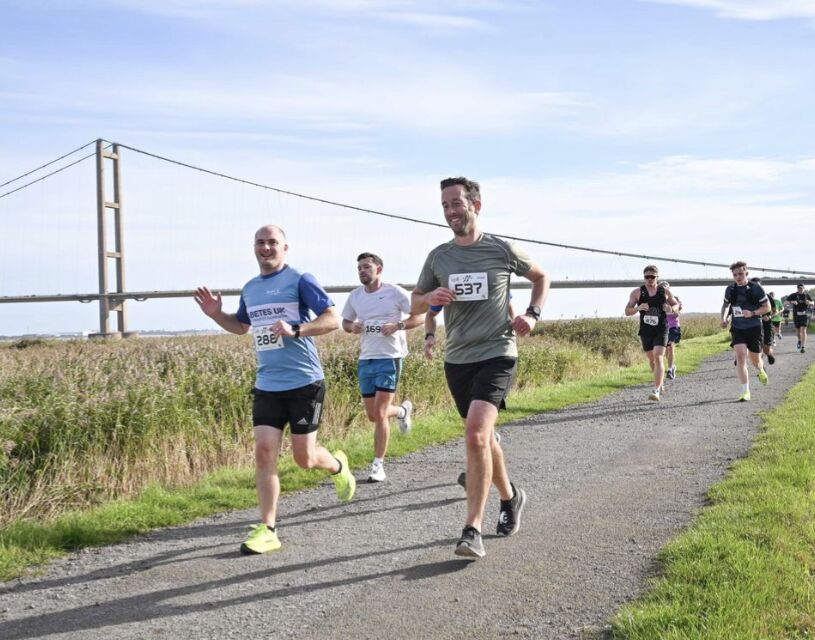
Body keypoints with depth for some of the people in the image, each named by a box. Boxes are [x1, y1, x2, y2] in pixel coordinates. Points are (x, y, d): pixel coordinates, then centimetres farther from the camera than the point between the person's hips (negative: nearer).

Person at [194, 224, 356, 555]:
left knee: (304, 457, 2)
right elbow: (241, 326, 30)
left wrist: (295, 330, -25)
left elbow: (332, 319, -12)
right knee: (264, 452, -5)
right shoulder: (250, 289, 12)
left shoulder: (300, 280, -6)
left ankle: (338, 466, 37)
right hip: (267, 386, 5)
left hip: (304, 382, -5)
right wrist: (216, 314, 11)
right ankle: (267, 529, 0)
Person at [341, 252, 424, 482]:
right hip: (365, 360, 6)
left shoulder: (394, 292, -6)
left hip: (389, 359, -6)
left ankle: (378, 465, 0)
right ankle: (403, 410, 43)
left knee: (379, 414, -10)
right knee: (373, 415, 11)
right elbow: (346, 321, 22)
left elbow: (420, 316, -3)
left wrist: (398, 326, -19)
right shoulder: (355, 296, 8)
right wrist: (352, 327, -2)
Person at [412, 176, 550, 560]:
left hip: (496, 354, -5)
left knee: (476, 433, -22)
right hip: (457, 359, 5)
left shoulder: (502, 250, -2)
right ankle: (510, 497, 41)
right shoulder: (438, 257, 6)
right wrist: (430, 298, -8)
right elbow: (414, 303, 15)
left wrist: (533, 313, -1)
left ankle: (472, 530, -18)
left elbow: (541, 277, 16)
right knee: (483, 437, 16)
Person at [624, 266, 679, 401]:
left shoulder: (665, 291, 1)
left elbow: (675, 304, 16)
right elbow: (627, 311, 0)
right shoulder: (637, 292, 0)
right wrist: (638, 308, -21)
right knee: (651, 359, 15)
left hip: (661, 330, -2)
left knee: (658, 357, -18)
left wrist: (671, 309, -9)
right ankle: (660, 381, 42)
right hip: (645, 331, 2)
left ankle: (656, 391, -22)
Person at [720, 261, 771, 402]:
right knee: (740, 357, -16)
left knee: (755, 360, 9)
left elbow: (767, 307, -3)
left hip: (754, 328, -2)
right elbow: (725, 304, 20)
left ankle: (760, 370, 49)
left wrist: (753, 313, -19)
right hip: (737, 328, 2)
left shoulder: (755, 288, -8)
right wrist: (723, 318, 2)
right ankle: (745, 391, -14)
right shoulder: (730, 289, 2)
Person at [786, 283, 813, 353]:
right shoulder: (793, 295, -4)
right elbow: (786, 302, 1)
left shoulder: (807, 295, -2)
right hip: (796, 315, 2)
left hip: (804, 315, -2)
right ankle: (799, 341, 46)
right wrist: (792, 302, -20)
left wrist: (809, 302, -15)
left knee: (803, 330, -12)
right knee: (798, 331, 15)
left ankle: (803, 347, -12)